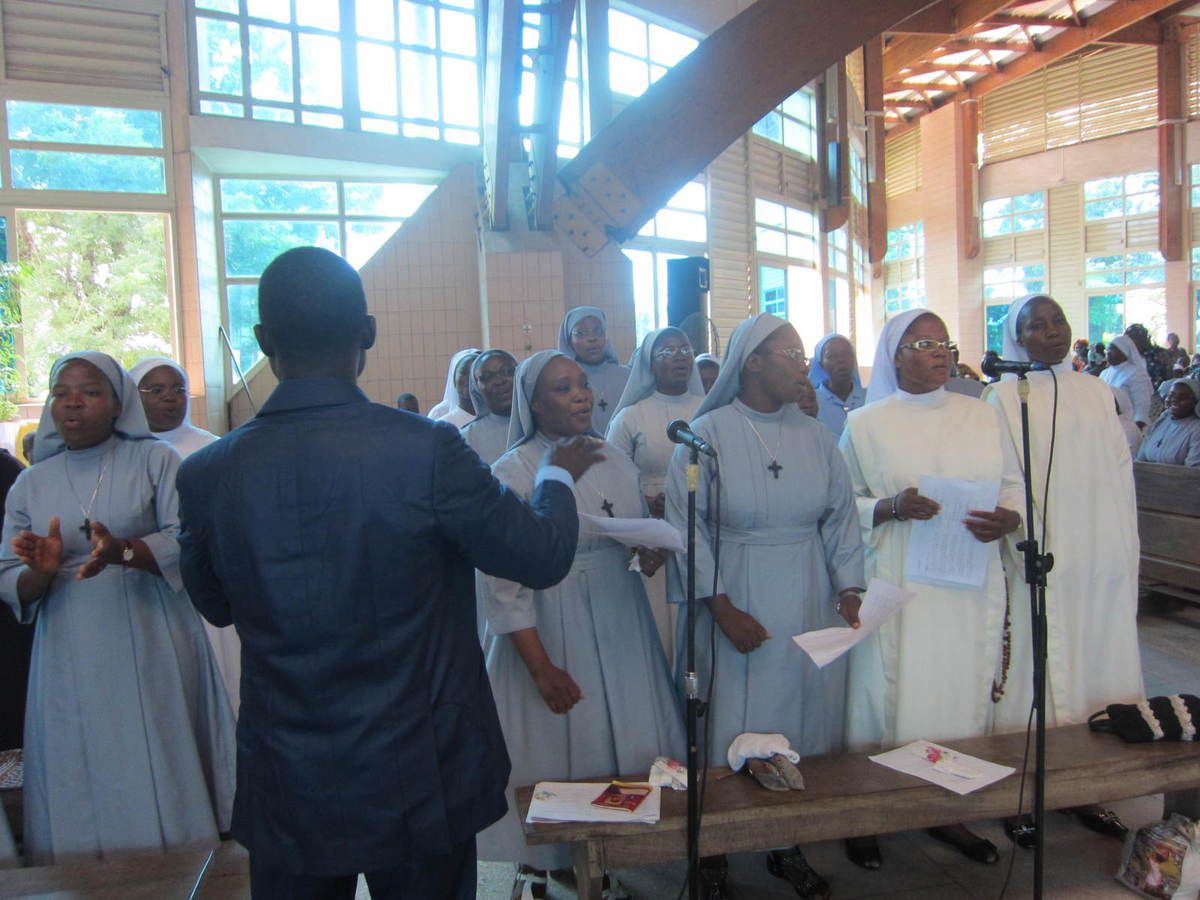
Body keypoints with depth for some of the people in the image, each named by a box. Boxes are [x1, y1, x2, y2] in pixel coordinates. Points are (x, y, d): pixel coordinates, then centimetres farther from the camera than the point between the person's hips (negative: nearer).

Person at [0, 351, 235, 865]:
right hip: (71, 661, 3)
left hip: (152, 650, -3)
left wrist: (123, 551, -25)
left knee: (162, 775, 1)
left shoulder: (154, 460, 1)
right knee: (82, 790, 6)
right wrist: (42, 570, -13)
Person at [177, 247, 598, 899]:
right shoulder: (428, 450, -21)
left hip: (284, 795, 2)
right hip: (418, 786, -2)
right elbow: (544, 557, -9)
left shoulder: (205, 473, -10)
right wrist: (559, 474, 11)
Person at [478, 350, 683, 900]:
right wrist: (541, 667, -17)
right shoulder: (514, 472, -10)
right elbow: (506, 584, -13)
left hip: (619, 626, 5)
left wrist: (651, 555, -7)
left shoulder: (617, 463, 7)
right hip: (549, 631, -5)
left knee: (622, 745, 10)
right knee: (552, 751, 3)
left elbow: (644, 539, 18)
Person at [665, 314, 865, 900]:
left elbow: (841, 517, 8)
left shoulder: (815, 435, 5)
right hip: (733, 604, -4)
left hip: (808, 607, 4)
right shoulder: (707, 433, -7)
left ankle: (787, 846, 28)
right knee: (729, 733, 3)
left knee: (802, 725, 10)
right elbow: (686, 528, -9)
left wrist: (848, 589, -3)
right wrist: (723, 609, -14)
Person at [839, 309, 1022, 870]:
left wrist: (1008, 519, -11)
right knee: (889, 693, 0)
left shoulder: (982, 416, 10)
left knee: (963, 696, 7)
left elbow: (1014, 487, 11)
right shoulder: (865, 424, 2)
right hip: (896, 587, -3)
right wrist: (891, 507, -17)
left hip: (971, 585, 3)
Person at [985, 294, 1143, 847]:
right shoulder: (1004, 398, -1)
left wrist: (1126, 548, 5)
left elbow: (1120, 470, 11)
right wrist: (1025, 548, -16)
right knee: (1036, 670, -1)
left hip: (1102, 556, 5)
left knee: (1098, 664, 8)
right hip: (1041, 559, -4)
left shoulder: (1096, 392, 12)